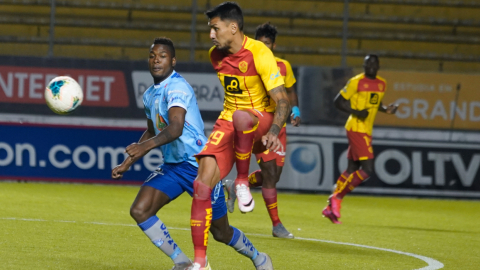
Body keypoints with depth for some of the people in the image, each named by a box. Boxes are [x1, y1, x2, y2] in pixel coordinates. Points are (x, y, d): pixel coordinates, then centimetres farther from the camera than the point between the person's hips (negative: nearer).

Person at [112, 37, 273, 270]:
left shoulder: (177, 87, -19)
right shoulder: (149, 95, 9)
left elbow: (176, 128, -35)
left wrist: (146, 146, -50)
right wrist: (127, 163, 19)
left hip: (198, 165, -7)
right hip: (172, 167, 7)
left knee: (220, 233, 4)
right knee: (139, 210, -14)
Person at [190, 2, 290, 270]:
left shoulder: (259, 53, -18)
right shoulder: (216, 55, 3)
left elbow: (283, 101, -23)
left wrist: (273, 132, -39)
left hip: (261, 119, -6)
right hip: (229, 121, 6)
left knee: (241, 117, -43)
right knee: (202, 184, -13)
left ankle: (242, 182, -19)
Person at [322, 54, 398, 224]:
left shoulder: (382, 84, 12)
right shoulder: (356, 82, -10)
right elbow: (338, 101, -7)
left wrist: (386, 109, 5)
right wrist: (356, 112, -20)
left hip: (366, 131, 8)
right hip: (356, 129, -8)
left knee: (352, 170, 12)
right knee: (367, 169, -16)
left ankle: (331, 208, 19)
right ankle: (337, 197, -4)